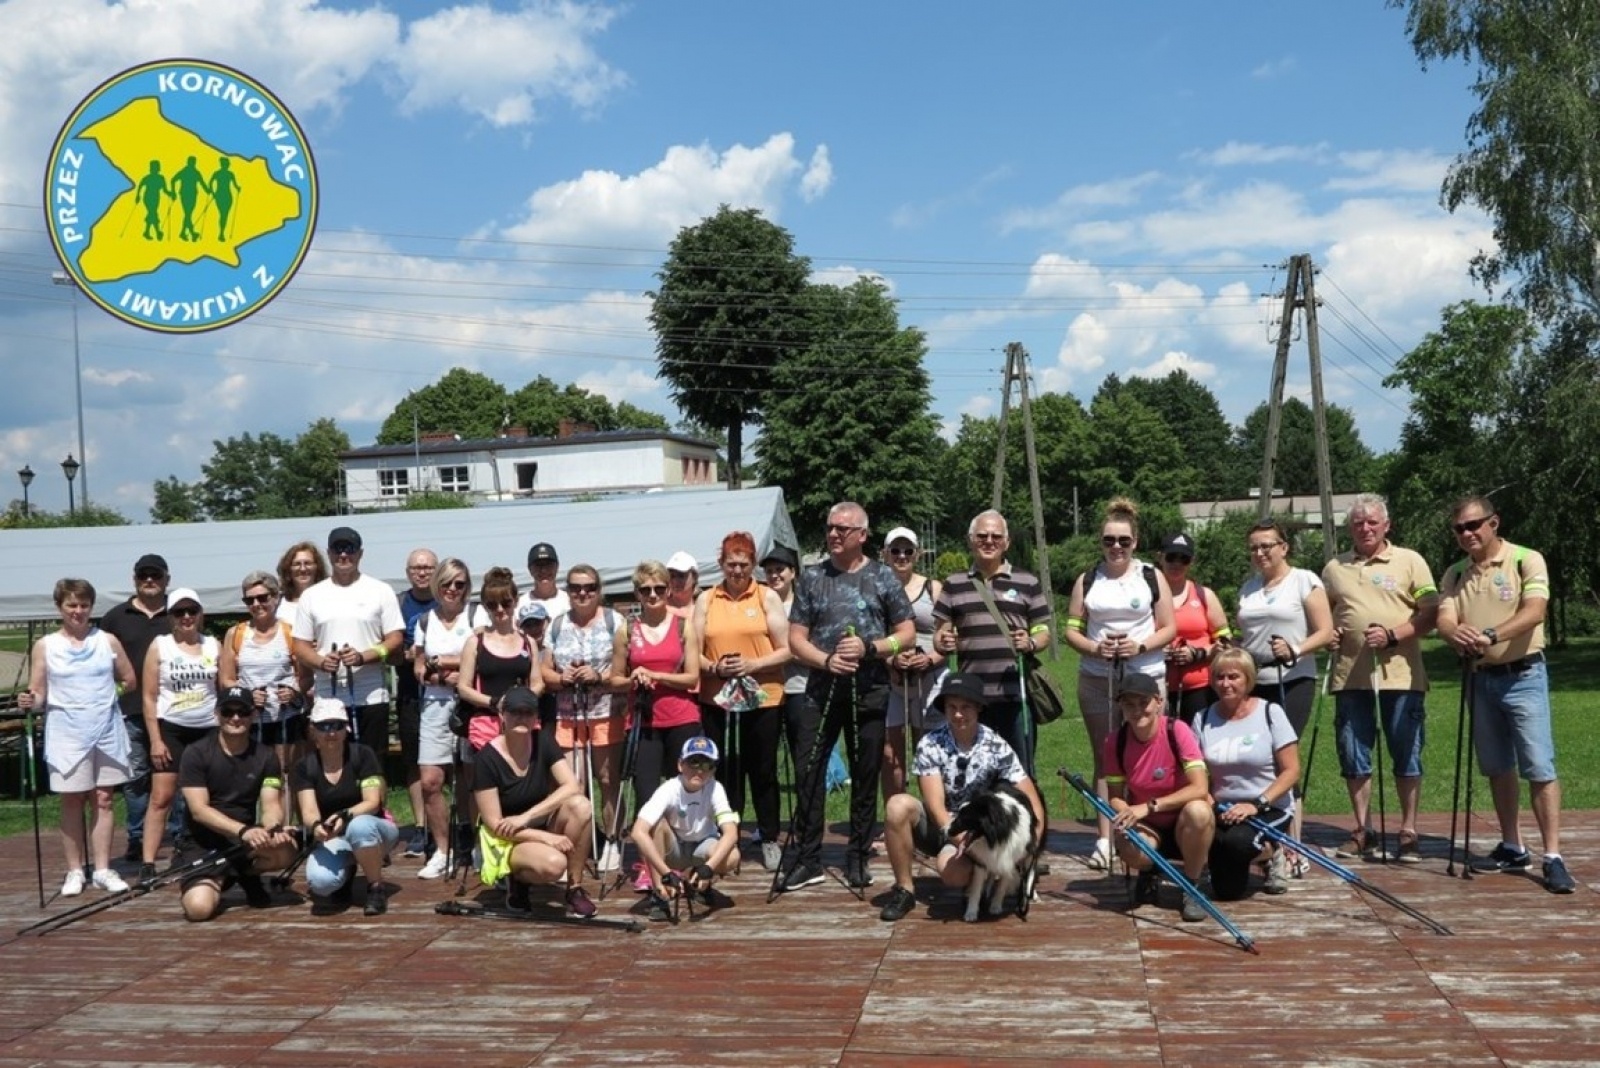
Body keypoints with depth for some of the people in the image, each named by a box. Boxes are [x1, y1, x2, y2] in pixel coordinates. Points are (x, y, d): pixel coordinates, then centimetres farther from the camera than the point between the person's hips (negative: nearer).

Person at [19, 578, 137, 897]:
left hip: (107, 730, 1)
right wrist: (29, 701, -19)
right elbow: (38, 693, 0)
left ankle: (102, 870, 9)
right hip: (67, 733, -1)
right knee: (72, 801, 4)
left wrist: (105, 695, 3)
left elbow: (130, 680, 11)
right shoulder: (45, 646, 2)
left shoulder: (107, 641, 4)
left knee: (104, 799, 3)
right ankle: (75, 871, 12)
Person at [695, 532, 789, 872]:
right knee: (724, 772, 8)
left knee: (763, 771, 8)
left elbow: (785, 650, -3)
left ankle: (770, 840, 21)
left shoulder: (767, 597, 2)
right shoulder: (706, 601, 7)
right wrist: (715, 668, -15)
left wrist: (752, 665, -17)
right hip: (716, 700, 1)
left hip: (763, 698, -1)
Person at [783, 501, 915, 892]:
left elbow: (907, 634, 4)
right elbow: (796, 639, 6)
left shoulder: (883, 577, 4)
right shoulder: (812, 578, 7)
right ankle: (808, 859, 5)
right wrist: (826, 661, -13)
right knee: (808, 773, -3)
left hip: (869, 692, -1)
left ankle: (857, 857, 18)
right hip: (821, 690, 1)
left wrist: (869, 648, -12)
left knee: (866, 777, 6)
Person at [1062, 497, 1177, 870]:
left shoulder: (1152, 577, 6)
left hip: (1145, 676, -1)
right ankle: (1104, 838, 5)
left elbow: (1169, 628, 4)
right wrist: (1095, 648, -11)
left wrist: (1140, 646, -13)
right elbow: (1072, 630, 8)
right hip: (1097, 679, 2)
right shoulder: (1087, 580, 10)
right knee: (1104, 758, 3)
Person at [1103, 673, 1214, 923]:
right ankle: (1148, 873, 7)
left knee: (1197, 811, -37)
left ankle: (1194, 887, -10)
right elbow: (1116, 795, -4)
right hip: (1148, 827, 1)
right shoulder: (1115, 742, -10)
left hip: (1185, 826, -1)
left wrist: (1149, 806, -33)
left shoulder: (1177, 731, -19)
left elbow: (1200, 789, -26)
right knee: (1130, 848, -34)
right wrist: (1123, 816, -27)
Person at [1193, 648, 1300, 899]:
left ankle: (1271, 853, 1)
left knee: (1235, 841, -35)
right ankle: (1244, 859, 21)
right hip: (1223, 810, 3)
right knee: (1227, 891, -14)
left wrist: (1257, 805, -21)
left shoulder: (1270, 712, -8)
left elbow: (1291, 771, -9)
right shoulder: (1203, 719, 1)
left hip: (1269, 808, -3)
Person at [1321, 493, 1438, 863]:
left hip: (1401, 675, -3)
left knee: (1406, 755, 2)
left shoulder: (1410, 562, 3)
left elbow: (1431, 613, -2)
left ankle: (1408, 832, 12)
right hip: (1350, 676, 3)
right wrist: (1327, 631, -1)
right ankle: (1362, 831, 18)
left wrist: (1393, 634, -16)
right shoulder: (1334, 568, 13)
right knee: (1353, 756, 7)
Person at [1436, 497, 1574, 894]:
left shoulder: (1527, 560, -6)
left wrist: (1491, 634, -36)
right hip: (1480, 679, 5)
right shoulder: (1455, 574, 9)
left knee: (1540, 767, -9)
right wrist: (1456, 633, -29)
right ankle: (1513, 848, 23)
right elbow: (1444, 619, -4)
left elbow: (1533, 612, -19)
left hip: (1522, 675, -5)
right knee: (1498, 768, 12)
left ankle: (1553, 858, -7)